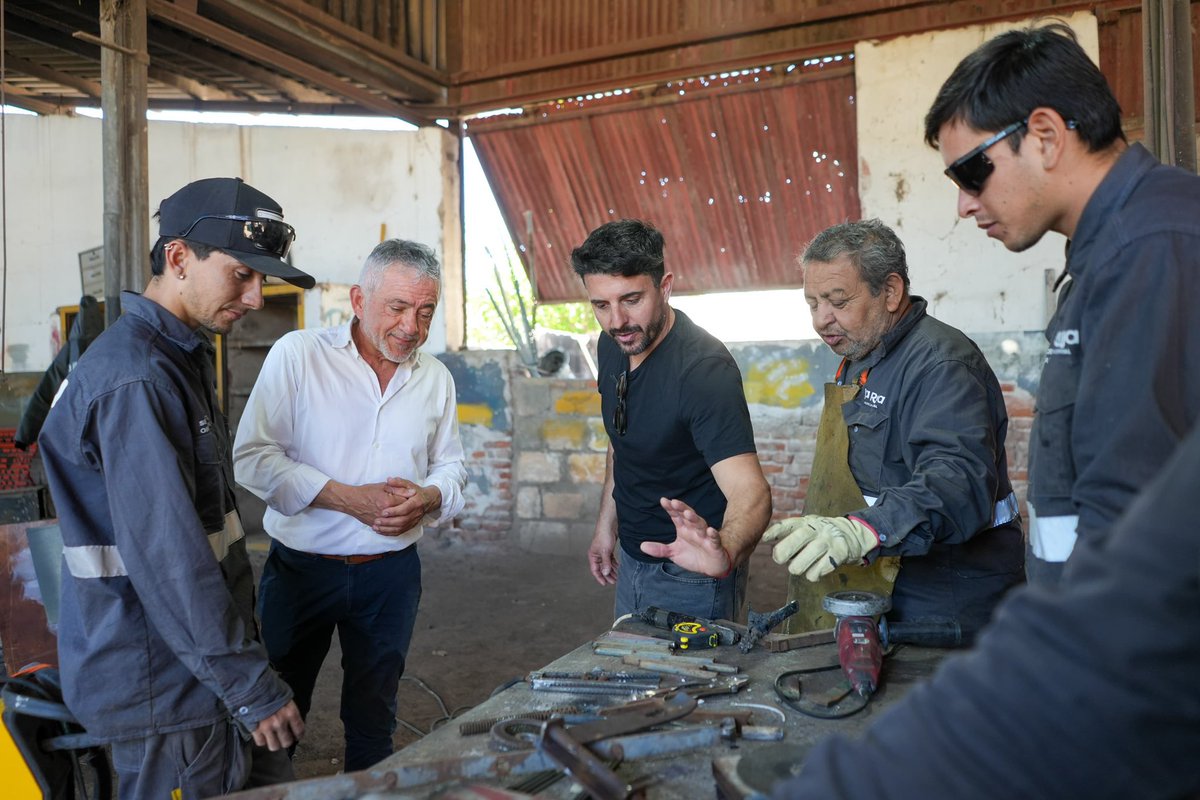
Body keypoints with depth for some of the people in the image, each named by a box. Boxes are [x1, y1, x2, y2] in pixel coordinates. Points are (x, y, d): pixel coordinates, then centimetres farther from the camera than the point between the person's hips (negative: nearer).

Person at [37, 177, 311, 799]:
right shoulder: (134, 379, -24)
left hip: (192, 664, 9)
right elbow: (166, 556, -27)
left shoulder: (179, 356, 9)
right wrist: (249, 685, -20)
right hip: (161, 684, -9)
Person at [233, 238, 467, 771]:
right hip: (301, 566, -3)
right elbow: (253, 457, -13)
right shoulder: (297, 355, -9)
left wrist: (428, 498, -11)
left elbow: (450, 466, 13)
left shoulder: (436, 379, 5)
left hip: (391, 573, 3)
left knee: (373, 717, 18)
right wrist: (350, 499, -21)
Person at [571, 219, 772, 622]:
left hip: (690, 575, -7)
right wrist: (607, 524, 12)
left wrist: (724, 551, -58)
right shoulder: (612, 346, -5)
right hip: (633, 559, 8)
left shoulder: (704, 369, -29)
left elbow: (749, 490, -38)